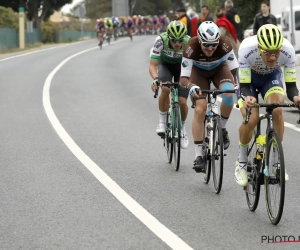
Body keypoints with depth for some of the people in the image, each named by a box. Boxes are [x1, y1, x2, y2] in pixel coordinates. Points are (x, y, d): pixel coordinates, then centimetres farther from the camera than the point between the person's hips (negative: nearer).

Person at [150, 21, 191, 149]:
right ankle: (162, 122, -10)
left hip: (181, 66, 0)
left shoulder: (189, 42, -33)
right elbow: (153, 65, -31)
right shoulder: (161, 40, -34)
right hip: (165, 65, 0)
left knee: (182, 101, -11)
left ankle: (182, 128, 18)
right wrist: (155, 79, -51)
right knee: (165, 89, -31)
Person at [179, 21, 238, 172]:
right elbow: (183, 78, -34)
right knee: (200, 110, -17)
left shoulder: (224, 45, -34)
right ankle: (198, 156, -10)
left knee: (228, 94, -31)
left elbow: (234, 69, -22)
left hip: (219, 69, 1)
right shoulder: (191, 47, -35)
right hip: (199, 72, -1)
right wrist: (191, 86, -53)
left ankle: (222, 128, -4)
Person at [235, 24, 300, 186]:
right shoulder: (247, 49, -38)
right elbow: (244, 86, -31)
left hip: (272, 76, 1)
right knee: (251, 119, -22)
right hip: (248, 76, -1)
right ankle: (241, 162, 5)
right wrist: (247, 98, -53)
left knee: (277, 111, -27)